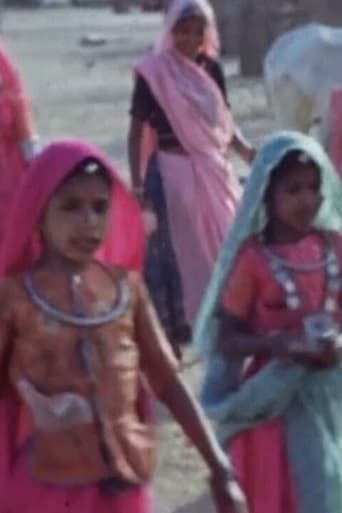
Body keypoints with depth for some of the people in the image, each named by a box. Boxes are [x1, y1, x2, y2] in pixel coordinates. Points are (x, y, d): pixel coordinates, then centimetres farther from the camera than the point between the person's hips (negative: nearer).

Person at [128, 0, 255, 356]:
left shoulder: (211, 68, 5)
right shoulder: (154, 72, -9)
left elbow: (223, 119, 12)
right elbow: (137, 131, -8)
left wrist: (243, 148, -6)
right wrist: (137, 183, -11)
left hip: (212, 171, 6)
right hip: (171, 172, -5)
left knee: (221, 246, 12)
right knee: (174, 251, 0)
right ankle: (172, 327, 8)